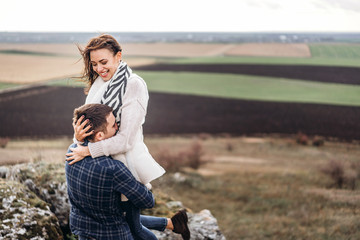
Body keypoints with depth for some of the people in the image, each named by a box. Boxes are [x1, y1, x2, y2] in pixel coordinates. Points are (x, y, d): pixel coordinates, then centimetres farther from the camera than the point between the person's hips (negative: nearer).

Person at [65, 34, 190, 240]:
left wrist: (88, 150, -22)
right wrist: (79, 137, -19)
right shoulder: (99, 83, 5)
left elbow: (126, 139, -21)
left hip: (126, 162, -7)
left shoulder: (134, 85, -17)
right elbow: (89, 121, 3)